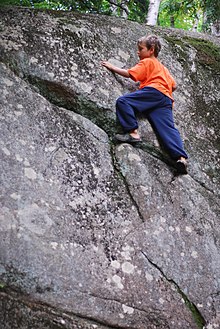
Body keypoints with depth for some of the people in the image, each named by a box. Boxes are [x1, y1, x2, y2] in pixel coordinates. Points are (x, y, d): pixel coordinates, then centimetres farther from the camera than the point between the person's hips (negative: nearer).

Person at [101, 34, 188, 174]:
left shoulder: (147, 62, 14)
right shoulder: (163, 67, 38)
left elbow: (129, 74, 4)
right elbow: (174, 85, 33)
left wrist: (112, 67, 14)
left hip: (154, 91, -8)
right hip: (167, 99, 8)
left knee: (123, 101, -14)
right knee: (168, 128, -6)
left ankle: (133, 133, -28)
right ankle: (181, 157, -24)